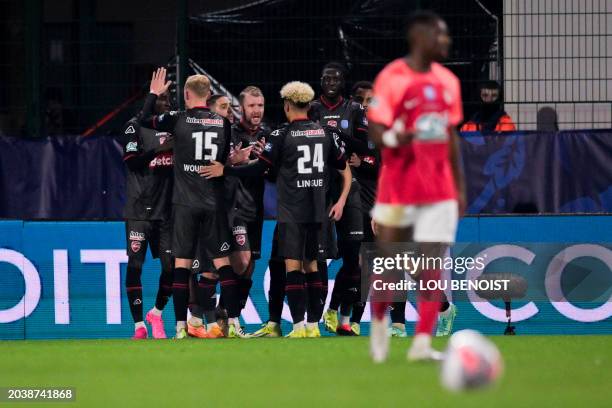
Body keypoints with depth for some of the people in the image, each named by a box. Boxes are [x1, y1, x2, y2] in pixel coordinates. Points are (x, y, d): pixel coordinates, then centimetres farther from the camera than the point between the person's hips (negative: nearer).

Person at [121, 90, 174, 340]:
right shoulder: (135, 126, -3)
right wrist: (160, 149, -24)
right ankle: (139, 326, 1)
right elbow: (131, 161, -16)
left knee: (171, 265, 0)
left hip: (167, 208, 5)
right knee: (135, 265, -5)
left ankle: (157, 313, 23)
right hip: (139, 209, -5)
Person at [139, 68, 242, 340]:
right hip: (214, 203, 2)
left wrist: (154, 94, 16)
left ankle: (181, 327, -4)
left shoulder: (179, 120, -6)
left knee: (182, 262, 1)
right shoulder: (223, 123, 4)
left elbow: (145, 119, 4)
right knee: (222, 261, 4)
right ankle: (234, 322, -2)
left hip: (185, 202, -2)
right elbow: (226, 160, 12)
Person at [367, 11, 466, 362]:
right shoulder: (392, 79, -8)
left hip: (440, 189, 4)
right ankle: (379, 320, 33)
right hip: (399, 187, -4)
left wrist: (460, 186, 15)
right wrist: (394, 139, -34)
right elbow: (377, 131, -11)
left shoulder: (448, 81, 10)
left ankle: (422, 343, -10)